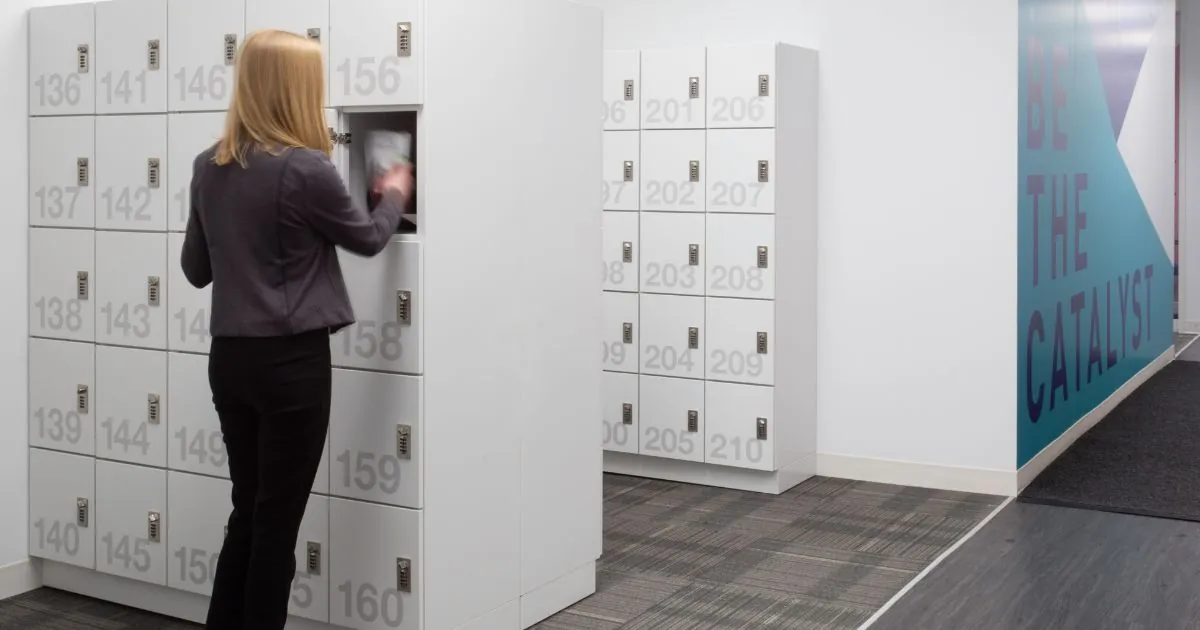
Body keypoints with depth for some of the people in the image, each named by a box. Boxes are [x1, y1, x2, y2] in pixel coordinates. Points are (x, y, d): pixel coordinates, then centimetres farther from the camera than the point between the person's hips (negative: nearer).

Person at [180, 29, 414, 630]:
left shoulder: (208, 167, 5)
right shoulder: (304, 169, -15)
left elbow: (195, 269, 14)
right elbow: (368, 238, 2)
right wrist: (394, 194, 21)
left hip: (230, 356, 7)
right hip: (291, 361, -7)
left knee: (247, 511, 16)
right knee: (276, 520, 5)